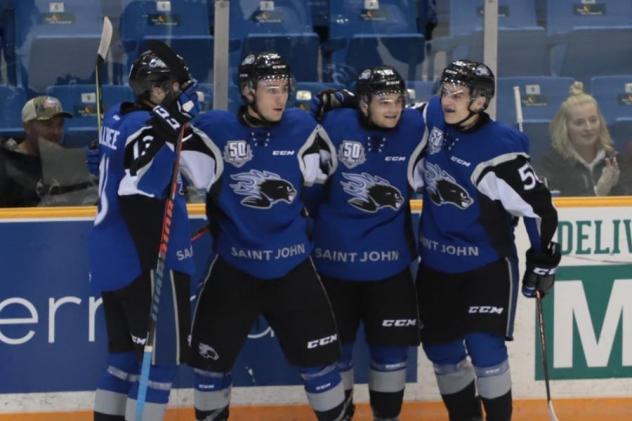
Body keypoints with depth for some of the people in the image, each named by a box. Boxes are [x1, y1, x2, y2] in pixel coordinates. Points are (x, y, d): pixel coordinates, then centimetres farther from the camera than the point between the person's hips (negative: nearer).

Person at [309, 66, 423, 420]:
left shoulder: (414, 127, -8)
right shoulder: (335, 125, -13)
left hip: (389, 261, 1)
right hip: (334, 258, -1)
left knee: (392, 345, 6)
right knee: (335, 345, 10)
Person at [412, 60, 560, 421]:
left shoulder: (499, 150, -24)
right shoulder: (433, 118, -7)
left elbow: (537, 206, -16)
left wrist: (543, 263, -9)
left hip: (486, 265, -6)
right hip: (436, 263, 6)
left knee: (484, 349, -14)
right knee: (441, 349, 12)